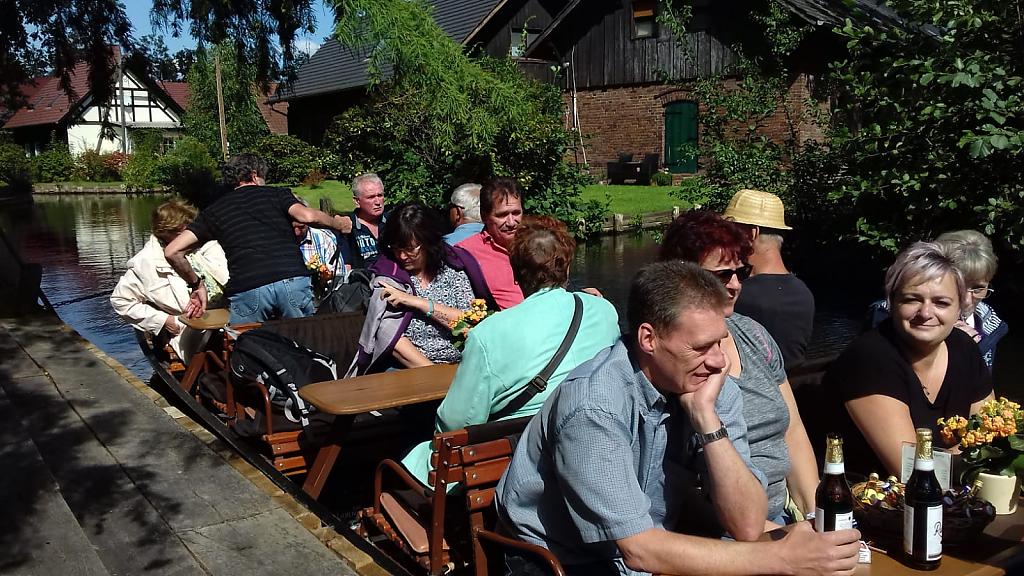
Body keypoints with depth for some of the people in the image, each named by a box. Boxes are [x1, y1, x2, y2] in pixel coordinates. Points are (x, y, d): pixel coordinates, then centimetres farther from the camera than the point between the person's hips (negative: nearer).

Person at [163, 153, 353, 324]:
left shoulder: (214, 210, 22)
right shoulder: (277, 194, 18)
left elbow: (172, 251, 14)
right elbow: (307, 216, -2)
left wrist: (196, 284, 26)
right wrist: (338, 224, 17)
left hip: (245, 289, 1)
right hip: (293, 280, 0)